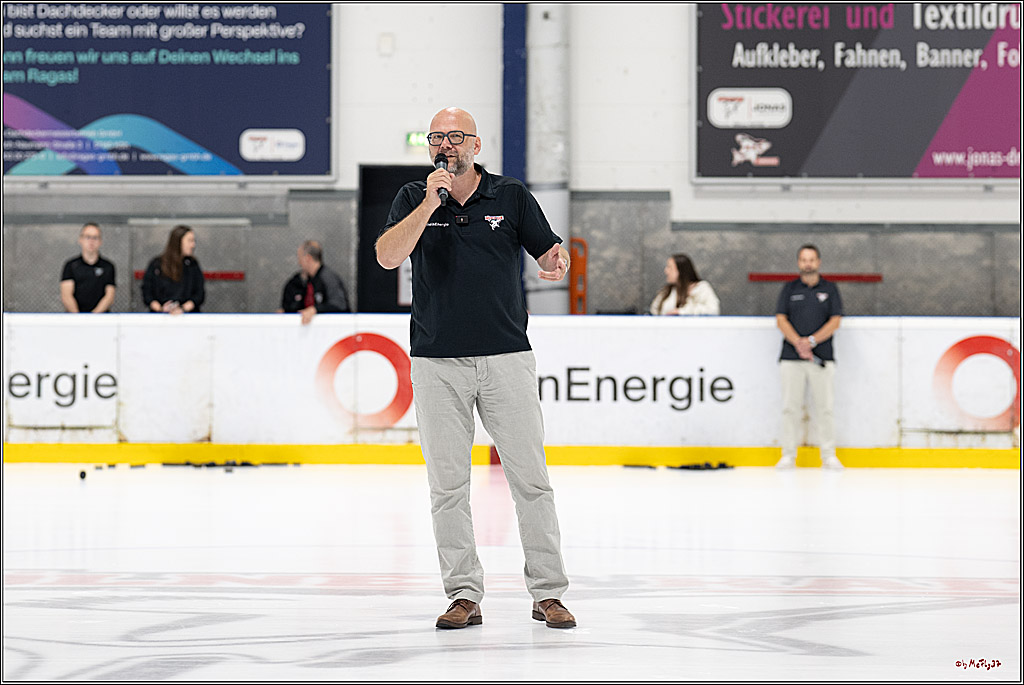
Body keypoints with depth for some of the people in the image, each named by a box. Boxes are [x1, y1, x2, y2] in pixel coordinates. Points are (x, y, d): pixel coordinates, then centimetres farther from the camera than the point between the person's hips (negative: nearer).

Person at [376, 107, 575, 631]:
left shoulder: (511, 196, 6)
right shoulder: (414, 199, 5)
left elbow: (549, 255, 7)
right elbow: (388, 257, -10)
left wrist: (558, 263, -16)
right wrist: (430, 203, -19)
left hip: (507, 358, 0)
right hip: (438, 364, 1)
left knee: (530, 478, -2)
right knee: (448, 484, 2)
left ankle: (548, 592, 5)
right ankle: (464, 595, 9)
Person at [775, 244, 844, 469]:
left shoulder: (829, 289, 9)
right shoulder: (789, 289, 10)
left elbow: (835, 321, 0)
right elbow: (781, 319, 2)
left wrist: (812, 341, -13)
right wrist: (798, 343, -14)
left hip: (822, 357, -1)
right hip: (791, 357, 1)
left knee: (824, 407, -2)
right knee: (790, 407, -1)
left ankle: (829, 456, 4)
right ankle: (788, 455, 6)